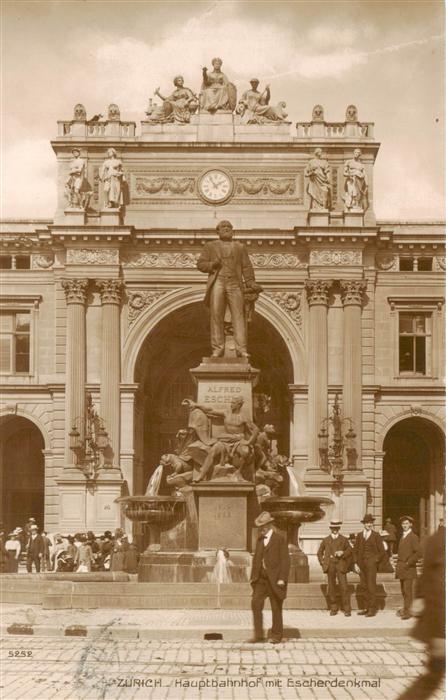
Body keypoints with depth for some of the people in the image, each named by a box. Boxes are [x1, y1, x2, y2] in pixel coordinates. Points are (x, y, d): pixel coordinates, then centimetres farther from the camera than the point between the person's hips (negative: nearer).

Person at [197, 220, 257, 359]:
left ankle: (241, 350, -12)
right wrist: (212, 265, -10)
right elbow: (200, 264, 10)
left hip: (235, 284, 0)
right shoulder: (210, 246, 17)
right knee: (216, 317, -6)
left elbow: (247, 268, 12)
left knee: (238, 316, -8)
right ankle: (218, 349, -6)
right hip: (217, 283, 0)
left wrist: (251, 285, 0)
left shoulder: (240, 247, 19)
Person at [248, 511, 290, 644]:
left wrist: (282, 579, -15)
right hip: (261, 578, 5)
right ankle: (258, 634, 0)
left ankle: (276, 635, 14)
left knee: (276, 608, 2)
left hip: (274, 579, -5)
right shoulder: (260, 540, 14)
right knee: (256, 604, -7)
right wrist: (253, 576, 9)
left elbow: (285, 560, -8)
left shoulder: (280, 539, -4)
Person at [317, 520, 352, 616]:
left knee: (344, 587, -8)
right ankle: (333, 608, 11)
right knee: (331, 587, 3)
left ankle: (347, 609, -5)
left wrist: (342, 553, -10)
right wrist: (323, 563, 6)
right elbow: (319, 552, 18)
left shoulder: (344, 540, 9)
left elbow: (349, 551, 8)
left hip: (341, 566, -2)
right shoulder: (326, 540, 12)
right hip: (330, 566, 2)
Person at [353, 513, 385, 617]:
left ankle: (372, 609, -1)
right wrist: (356, 563, 3)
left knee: (371, 586, -5)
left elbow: (382, 551, 5)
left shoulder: (376, 536, 3)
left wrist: (375, 560, -1)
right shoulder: (359, 535, 11)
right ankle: (365, 607, 12)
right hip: (361, 564, 4)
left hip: (371, 563, -4)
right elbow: (355, 550, 11)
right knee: (363, 586, 4)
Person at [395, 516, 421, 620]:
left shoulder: (414, 537, -8)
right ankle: (405, 608, 17)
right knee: (403, 590, 10)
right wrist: (399, 565, 11)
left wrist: (408, 563, -15)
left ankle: (407, 611, -5)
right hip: (401, 568, 7)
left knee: (408, 590, -7)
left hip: (409, 568, -7)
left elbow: (418, 553, -15)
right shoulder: (402, 537, 17)